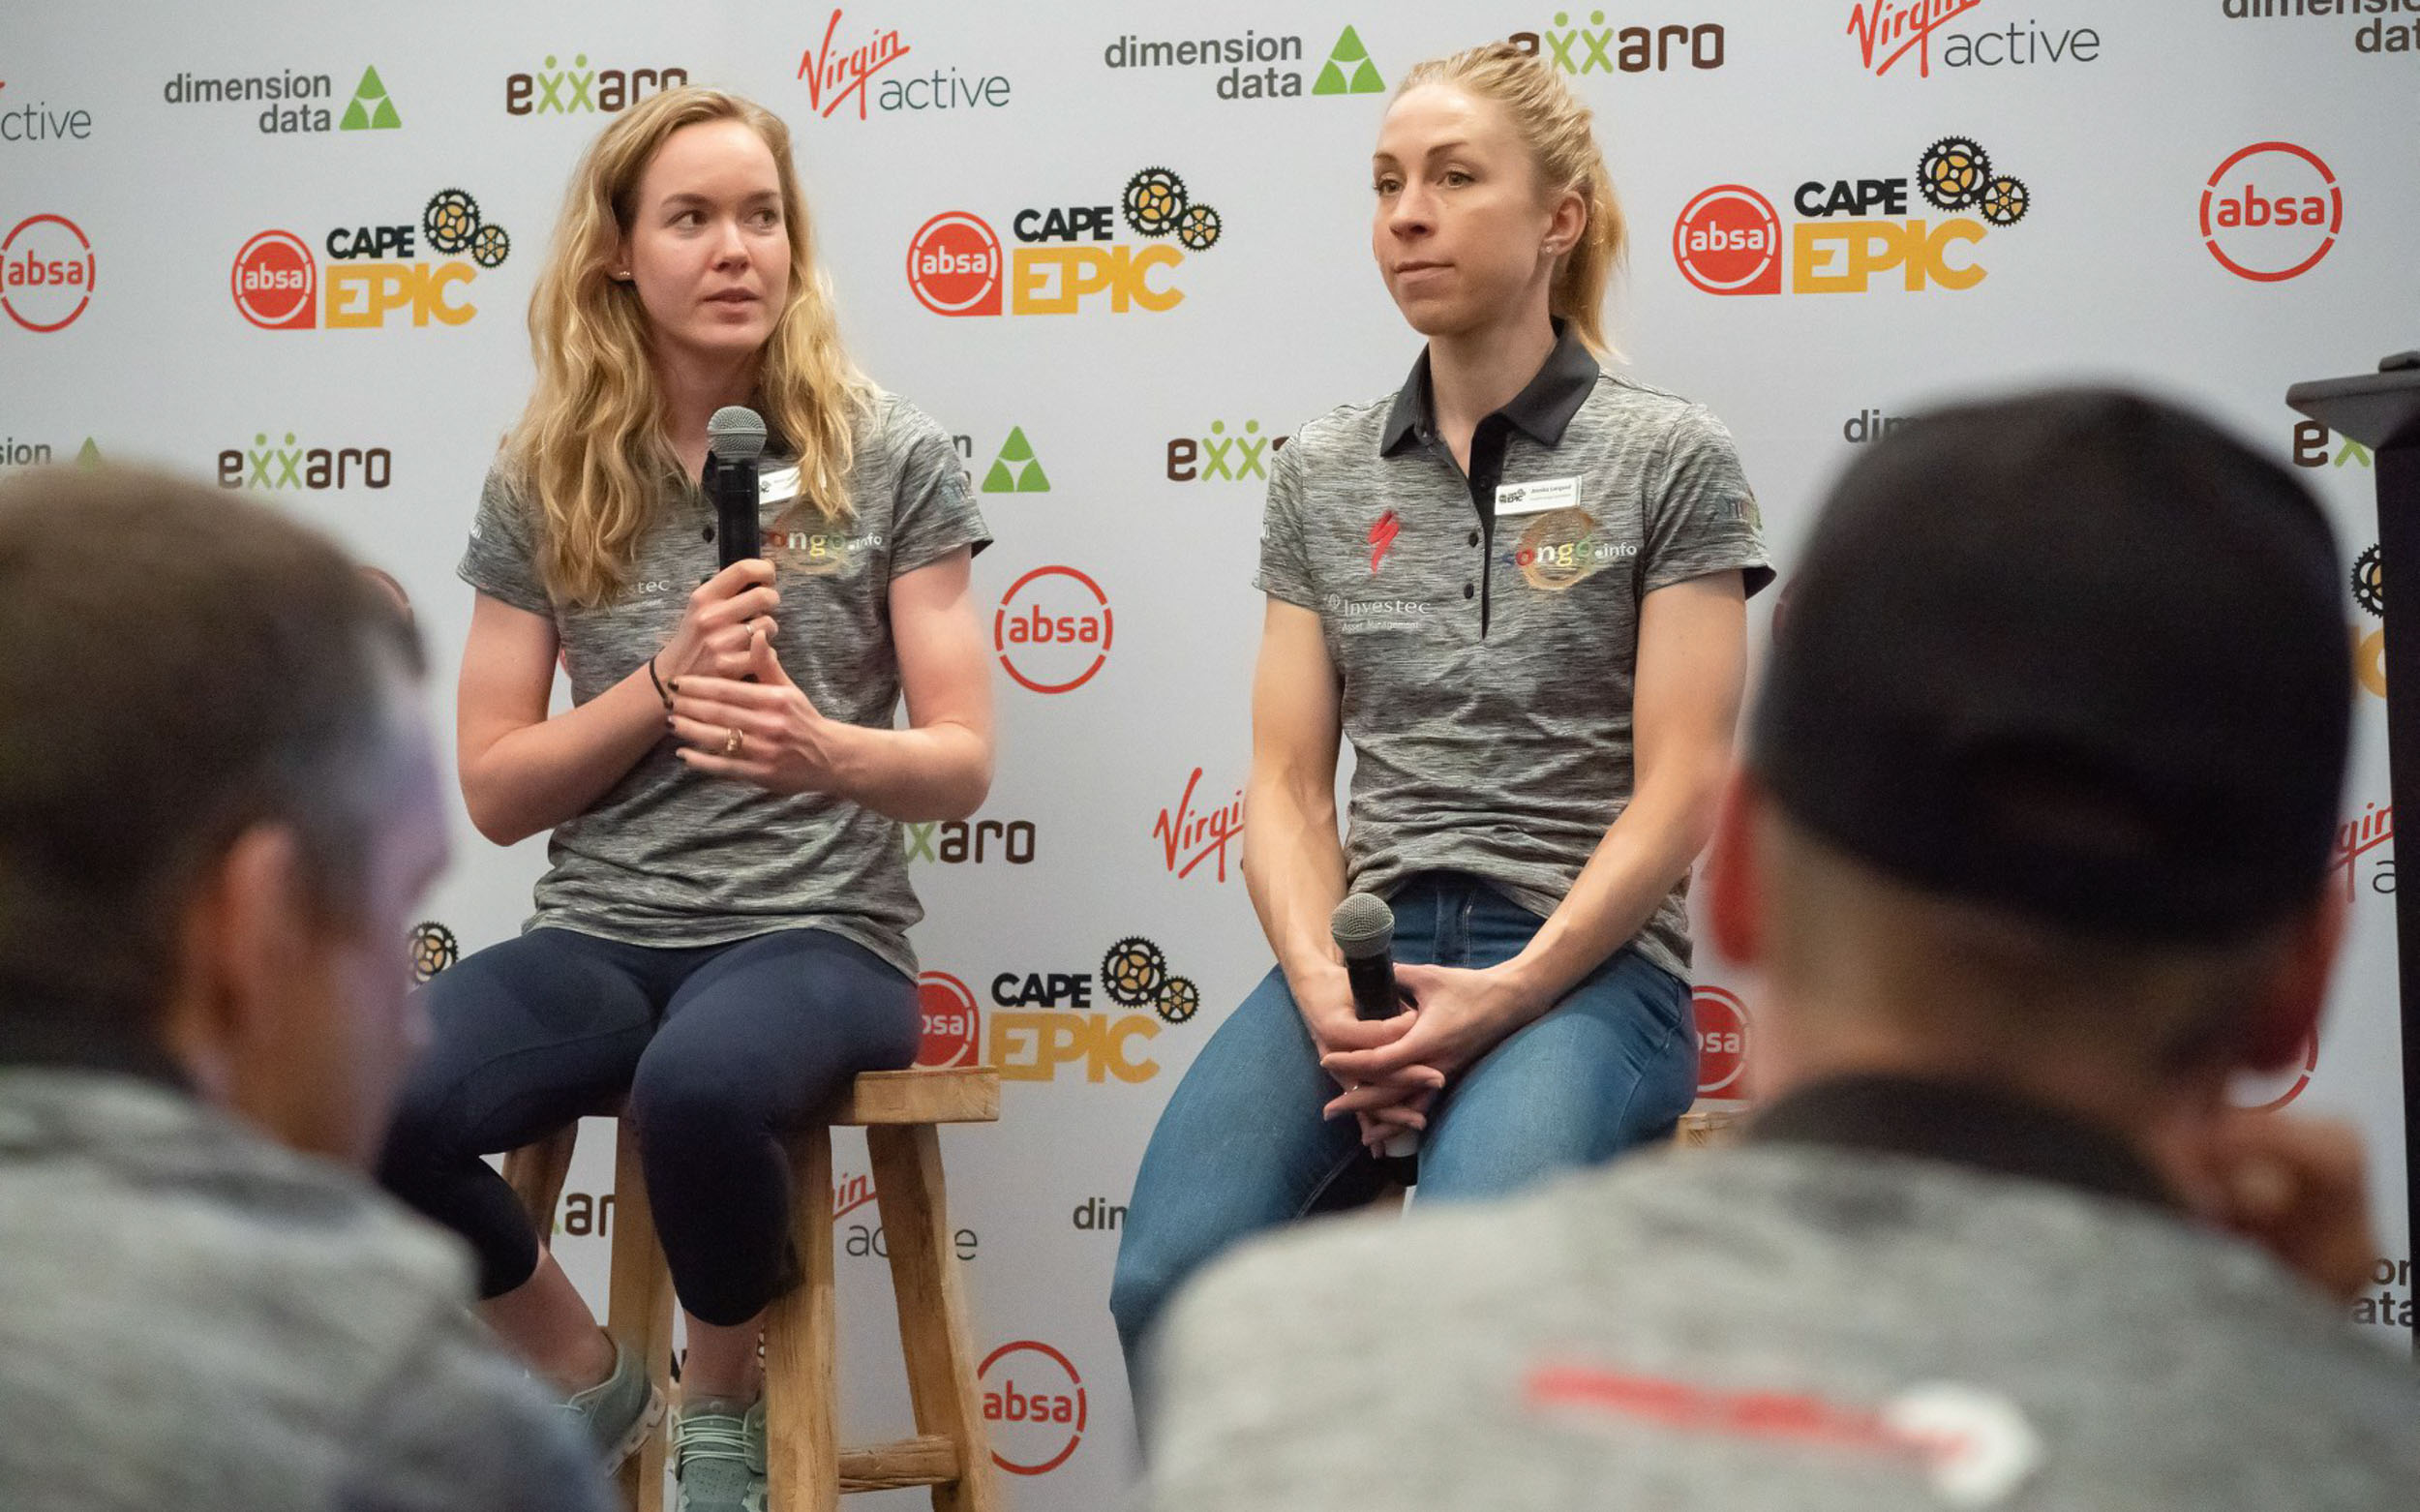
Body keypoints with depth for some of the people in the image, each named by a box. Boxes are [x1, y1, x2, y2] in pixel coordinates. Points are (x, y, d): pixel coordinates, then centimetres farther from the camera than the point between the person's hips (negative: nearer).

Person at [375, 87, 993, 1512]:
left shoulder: (891, 459, 1)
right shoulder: (543, 485, 7)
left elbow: (963, 762, 0)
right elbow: (494, 792, 5)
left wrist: (824, 750, -22)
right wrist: (664, 686, -12)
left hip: (819, 934, -2)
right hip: (599, 941, 3)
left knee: (698, 1085, -39)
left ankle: (725, 1396, -4)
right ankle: (586, 1375, 3)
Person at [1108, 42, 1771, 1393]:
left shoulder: (1673, 459, 4)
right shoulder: (1325, 474, 16)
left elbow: (1683, 786, -3)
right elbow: (1289, 781, 10)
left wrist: (1507, 995, -15)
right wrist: (1327, 991, -9)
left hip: (1584, 958, -3)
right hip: (1368, 941, 4)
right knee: (1173, 1282, -26)